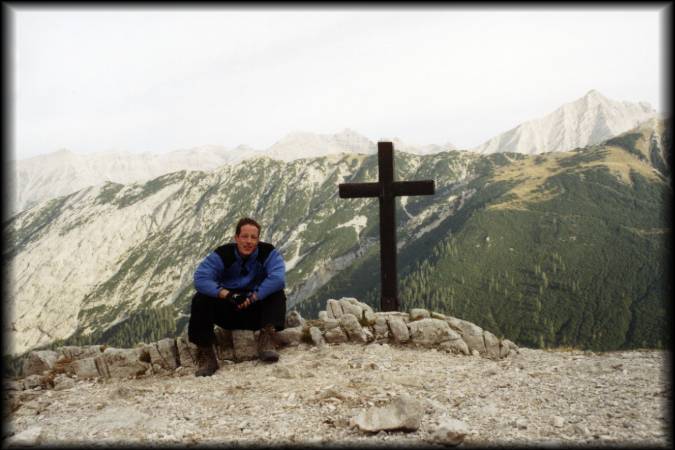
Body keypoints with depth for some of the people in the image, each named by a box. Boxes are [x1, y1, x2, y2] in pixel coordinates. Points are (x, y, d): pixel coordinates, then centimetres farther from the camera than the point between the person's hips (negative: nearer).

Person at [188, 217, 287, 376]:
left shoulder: (268, 253, -12)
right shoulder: (223, 254, -12)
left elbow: (278, 278, -30)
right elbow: (201, 278, -26)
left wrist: (253, 297, -34)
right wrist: (227, 294, -38)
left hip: (256, 311, 0)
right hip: (227, 312, 1)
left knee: (277, 295, -25)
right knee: (201, 299, -23)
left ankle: (267, 339, -31)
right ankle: (205, 353, -23)